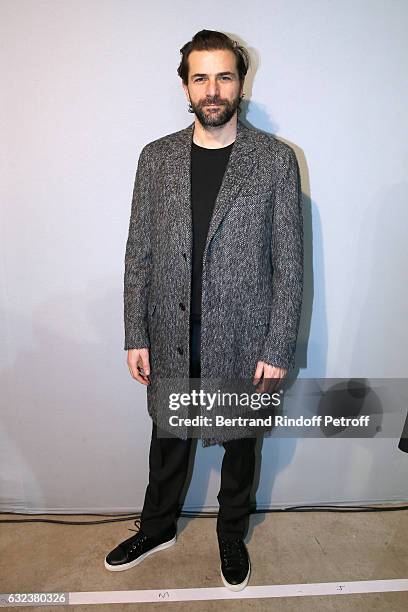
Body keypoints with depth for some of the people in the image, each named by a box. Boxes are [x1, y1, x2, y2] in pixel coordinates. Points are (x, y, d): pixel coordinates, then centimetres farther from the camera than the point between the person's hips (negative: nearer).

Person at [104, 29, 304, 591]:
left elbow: (289, 263, -7)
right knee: (169, 439, 21)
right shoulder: (156, 157, 2)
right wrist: (136, 337, 0)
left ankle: (232, 535, 47)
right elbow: (139, 254, 2)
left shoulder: (276, 160, -6)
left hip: (243, 339, -1)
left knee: (240, 444, 19)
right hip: (171, 339, 2)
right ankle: (157, 529, 48)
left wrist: (279, 351, -9)